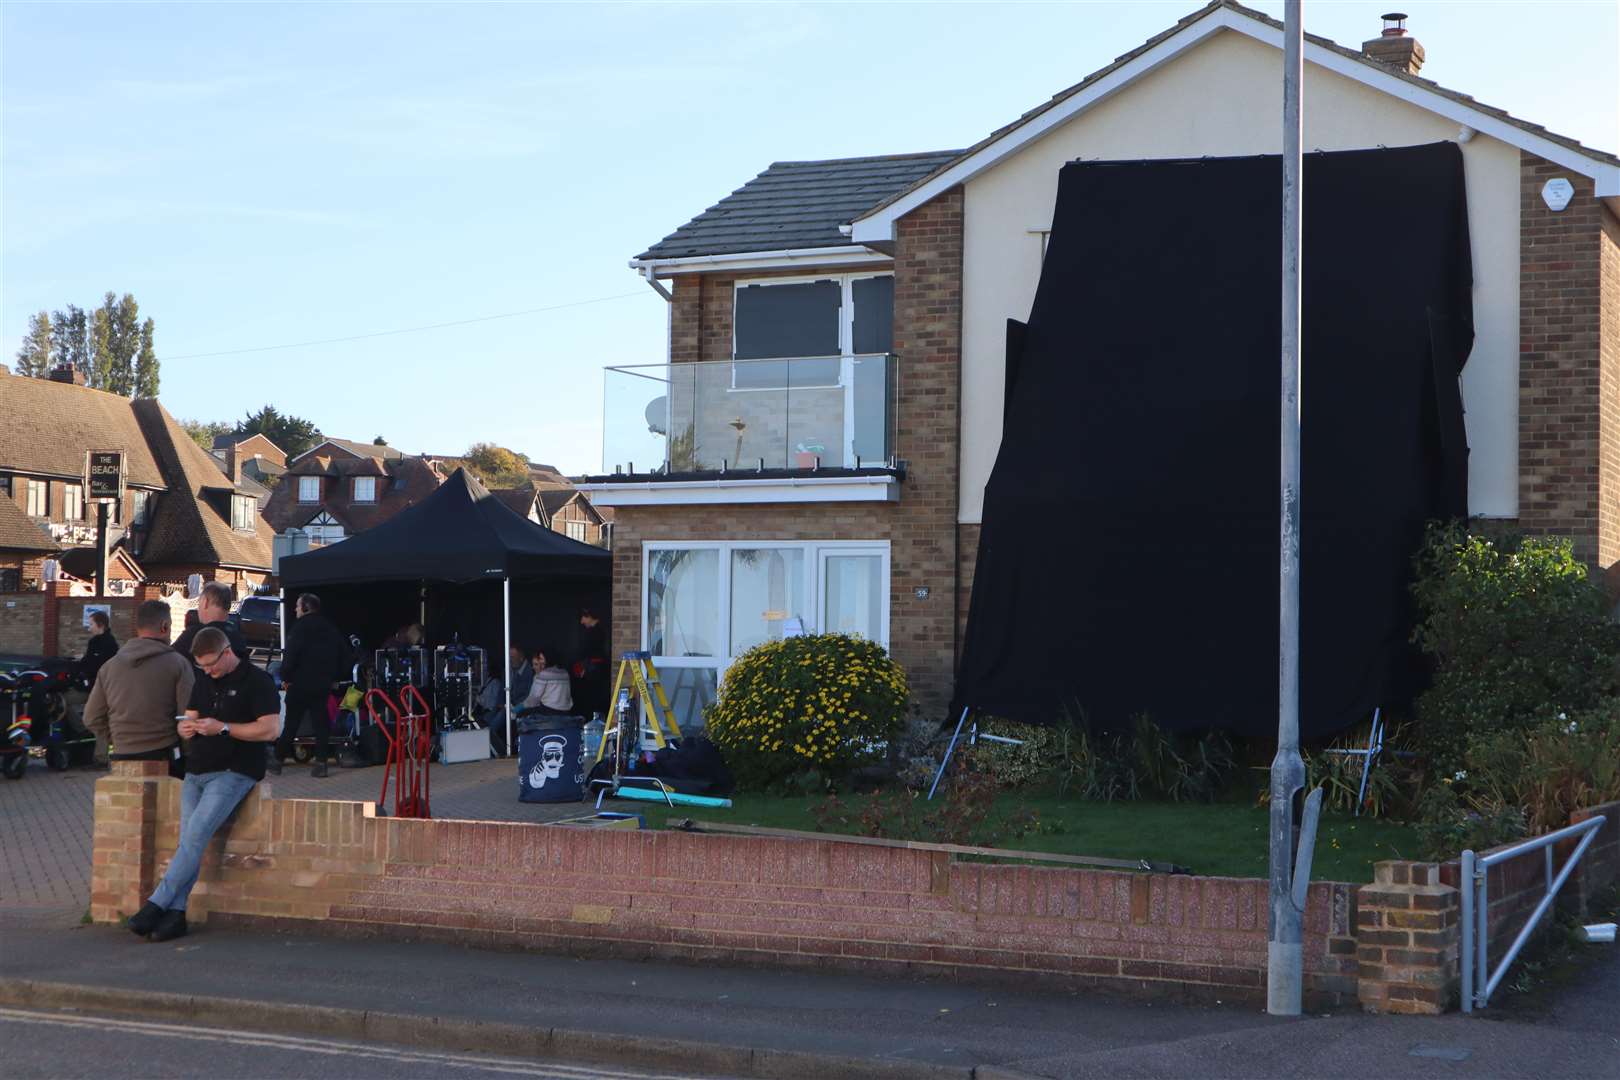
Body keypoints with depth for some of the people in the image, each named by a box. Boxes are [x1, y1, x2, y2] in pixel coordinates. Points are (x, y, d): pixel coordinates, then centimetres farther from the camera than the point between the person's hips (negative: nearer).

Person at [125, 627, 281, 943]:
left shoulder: (257, 682, -3)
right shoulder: (203, 683, 21)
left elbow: (270, 729, -11)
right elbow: (189, 718, 26)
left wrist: (222, 727, -14)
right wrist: (186, 727, 0)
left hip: (234, 772, -7)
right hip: (196, 771, 7)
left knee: (195, 834, -20)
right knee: (188, 839, -9)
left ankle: (156, 904, -21)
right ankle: (175, 913, -17)